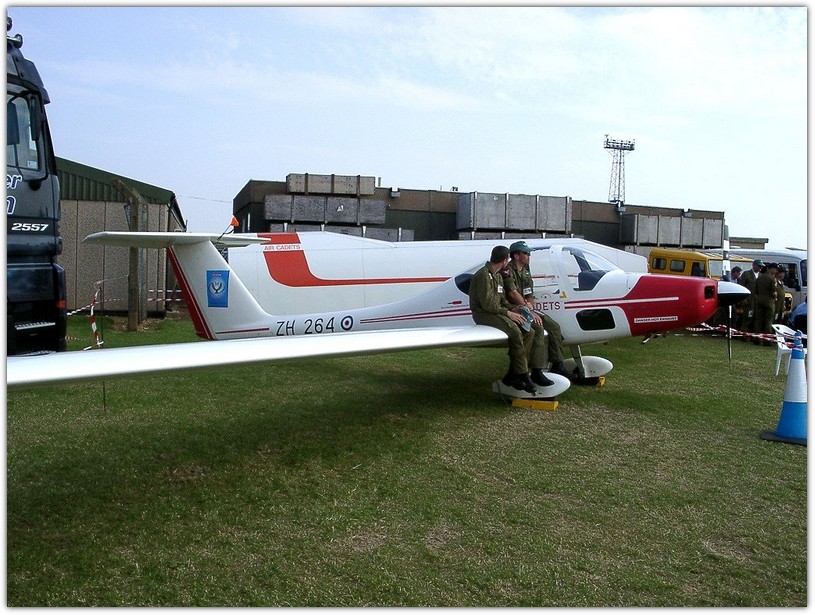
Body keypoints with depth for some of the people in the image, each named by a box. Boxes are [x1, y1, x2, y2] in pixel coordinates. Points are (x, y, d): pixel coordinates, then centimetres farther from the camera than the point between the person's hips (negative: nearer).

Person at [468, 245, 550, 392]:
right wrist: (508, 313, -16)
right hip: (483, 314, -10)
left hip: (497, 312, 10)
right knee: (515, 332, -31)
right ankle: (523, 374, -23)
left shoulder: (498, 276, 20)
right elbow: (487, 303, -19)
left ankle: (512, 374, -12)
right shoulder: (483, 275, -13)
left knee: (529, 332, -8)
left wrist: (513, 310, 2)